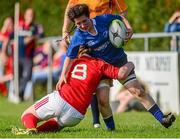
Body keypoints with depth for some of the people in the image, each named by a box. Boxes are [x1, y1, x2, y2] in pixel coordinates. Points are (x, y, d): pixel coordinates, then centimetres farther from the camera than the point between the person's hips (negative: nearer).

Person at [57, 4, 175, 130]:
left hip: (120, 62, 1)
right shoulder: (78, 37, -18)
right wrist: (63, 75, -20)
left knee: (138, 92, -3)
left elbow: (121, 19, 2)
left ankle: (162, 119, 0)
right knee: (102, 98, -19)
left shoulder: (104, 20, -17)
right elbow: (70, 57, -11)